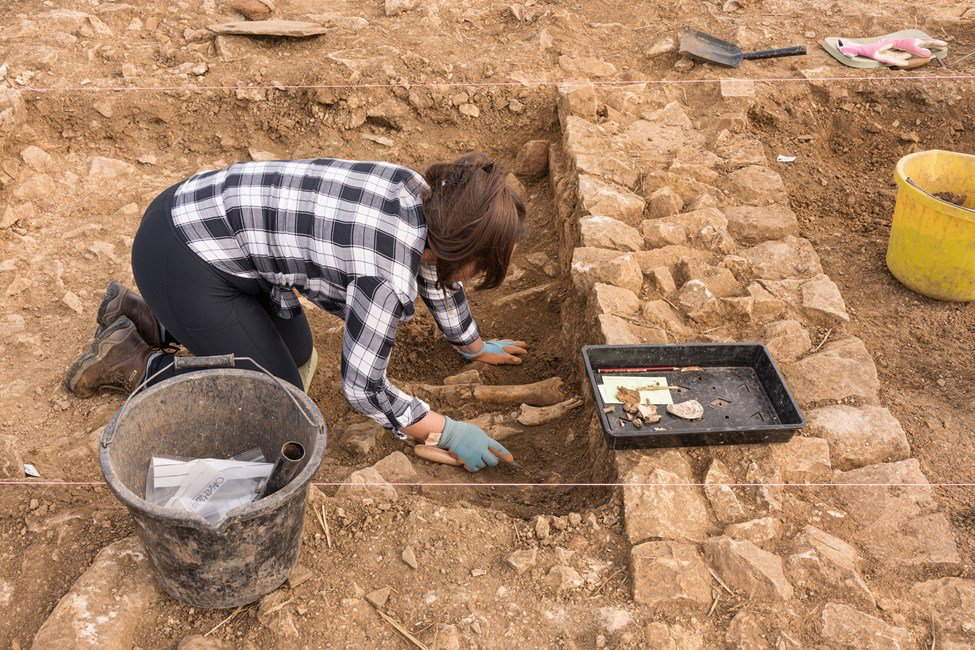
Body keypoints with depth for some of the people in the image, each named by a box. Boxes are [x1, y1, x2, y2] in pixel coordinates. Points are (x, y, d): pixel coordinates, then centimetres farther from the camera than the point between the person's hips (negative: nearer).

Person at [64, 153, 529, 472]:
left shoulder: (421, 193, -5)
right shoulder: (387, 277, -28)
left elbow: (434, 268, 15)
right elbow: (363, 389, -17)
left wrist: (474, 346, 28)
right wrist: (449, 433, -5)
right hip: (183, 258, -8)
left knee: (298, 355, 21)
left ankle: (145, 319, 28)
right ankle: (135, 364, 8)